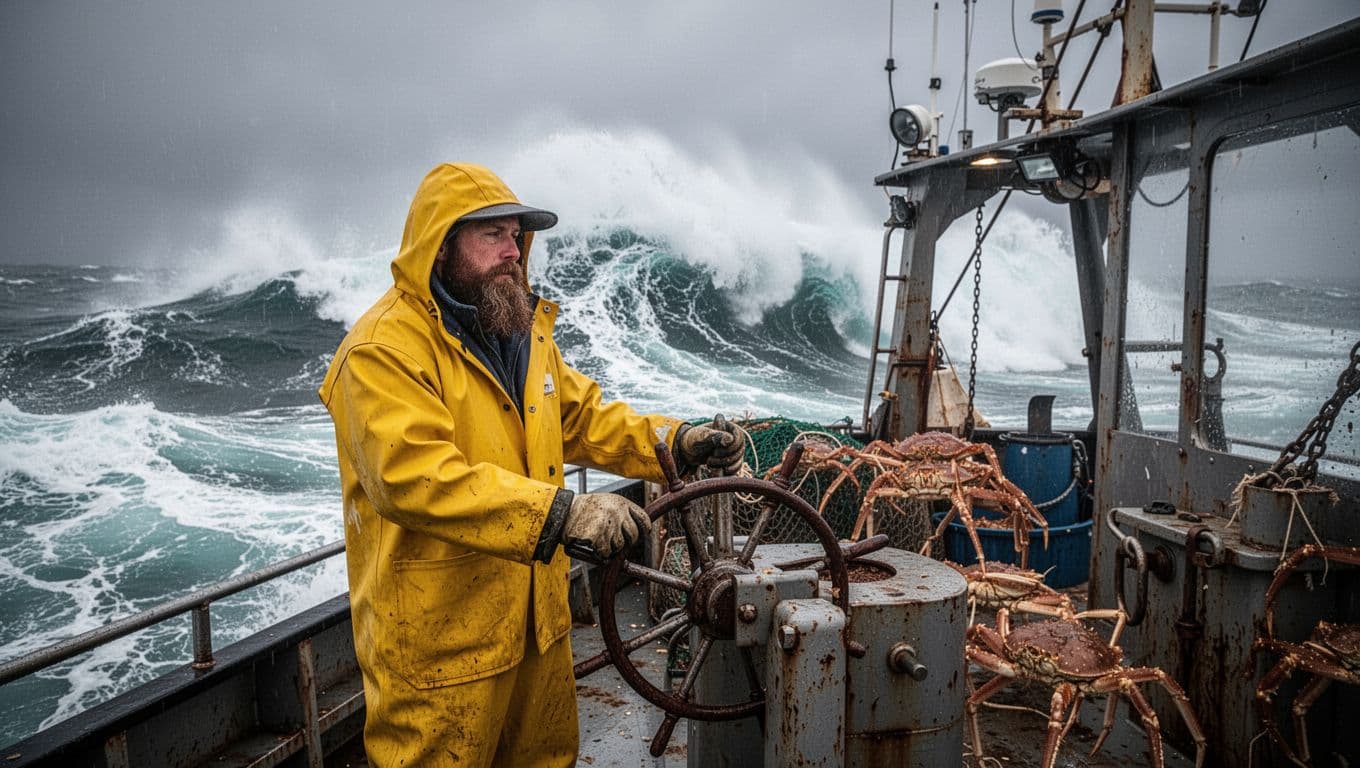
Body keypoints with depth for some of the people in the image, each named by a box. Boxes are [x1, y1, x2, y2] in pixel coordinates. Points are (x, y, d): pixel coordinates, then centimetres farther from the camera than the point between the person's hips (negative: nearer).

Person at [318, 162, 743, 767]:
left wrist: (675, 440, -3)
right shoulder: (384, 349, -17)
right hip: (439, 642, -7)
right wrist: (560, 511, -37)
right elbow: (415, 475, -30)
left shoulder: (525, 332, 12)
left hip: (536, 618, 8)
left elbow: (584, 418, 14)